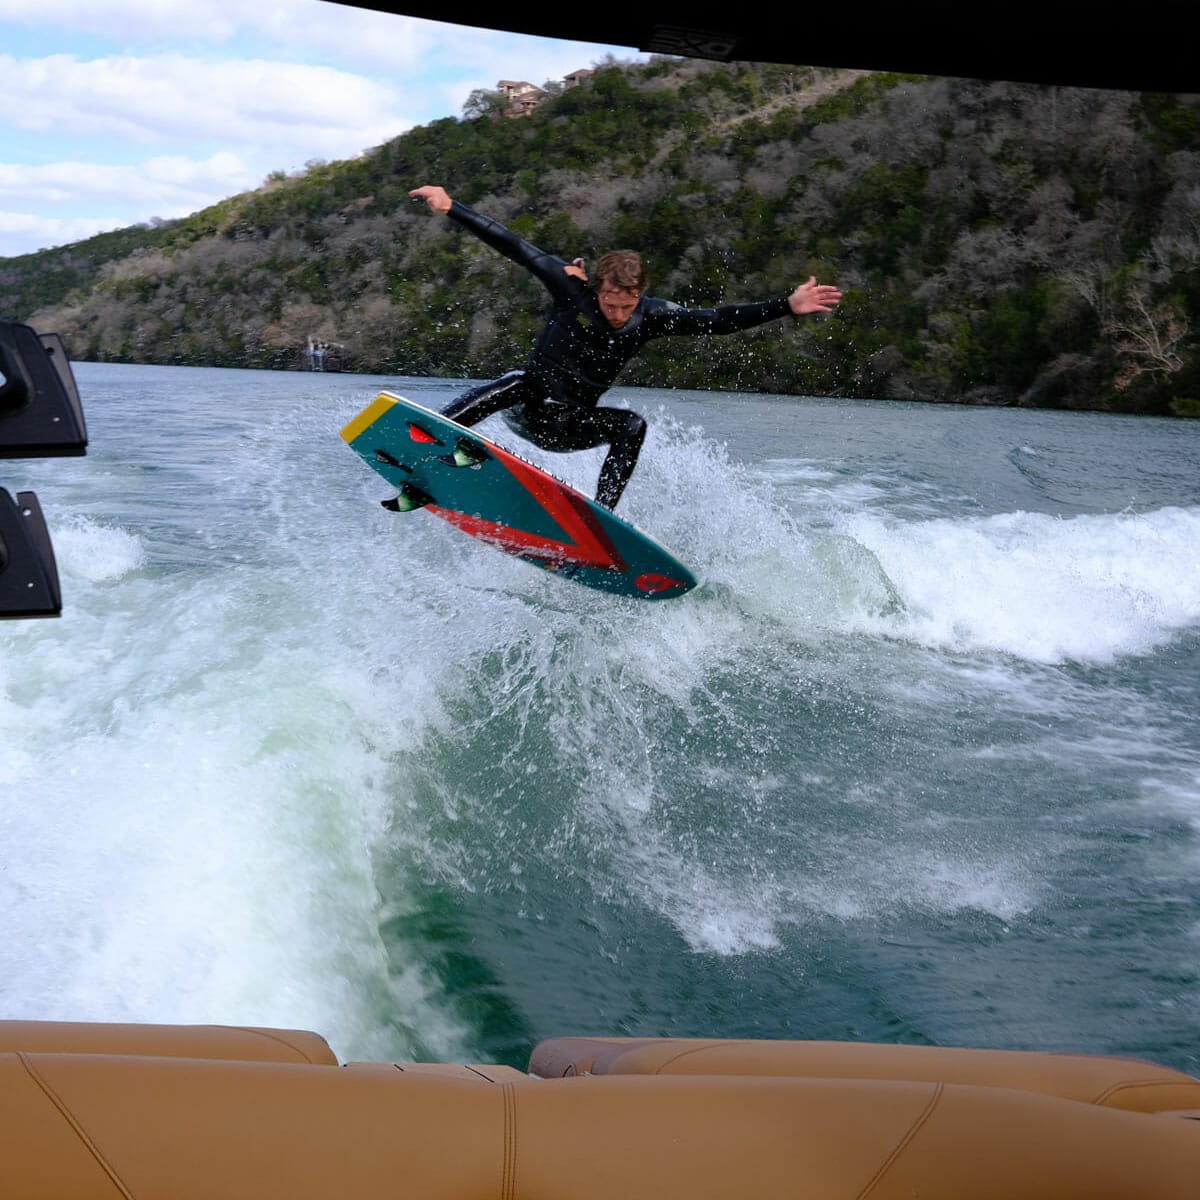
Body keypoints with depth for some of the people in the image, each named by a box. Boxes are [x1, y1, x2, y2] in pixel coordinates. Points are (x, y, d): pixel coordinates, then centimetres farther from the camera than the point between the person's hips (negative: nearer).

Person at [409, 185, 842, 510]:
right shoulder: (572, 286, -16)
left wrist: (787, 306, -20)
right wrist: (450, 207, -18)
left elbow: (718, 319, -12)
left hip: (571, 426, 2)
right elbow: (512, 246, -15)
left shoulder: (652, 316, -9)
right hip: (528, 407, -2)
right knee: (517, 382, -34)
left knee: (632, 425, -23)